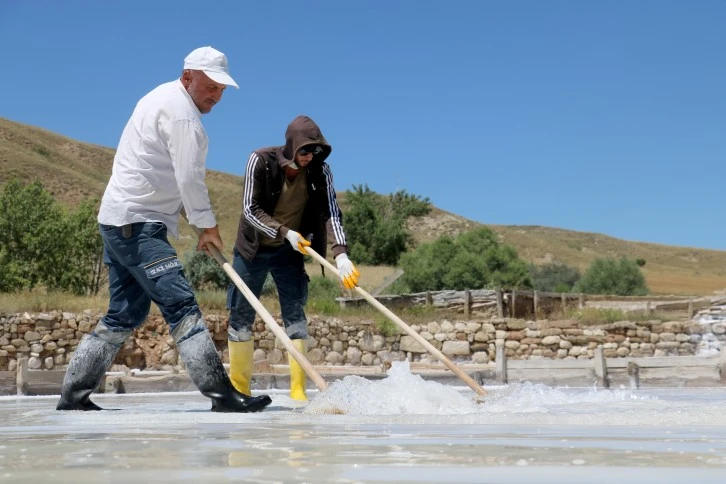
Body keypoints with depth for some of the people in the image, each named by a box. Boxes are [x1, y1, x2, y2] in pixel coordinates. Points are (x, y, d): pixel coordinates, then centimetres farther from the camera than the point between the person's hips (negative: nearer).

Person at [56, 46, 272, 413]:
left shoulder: (162, 97, 20)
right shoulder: (181, 111, -12)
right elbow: (189, 178, -16)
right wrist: (208, 225, -5)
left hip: (119, 221, 11)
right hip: (137, 223, -11)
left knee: (125, 313, 13)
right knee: (181, 305, -14)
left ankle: (73, 394, 17)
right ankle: (221, 393, -17)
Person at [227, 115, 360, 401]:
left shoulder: (320, 171, -15)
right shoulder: (261, 161, -21)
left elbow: (331, 213, -22)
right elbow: (250, 209, -20)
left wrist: (341, 254, -36)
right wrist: (284, 232, -32)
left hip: (289, 251, 1)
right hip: (253, 248, -1)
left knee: (295, 314, -6)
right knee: (241, 314, 3)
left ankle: (298, 390, -3)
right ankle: (238, 387, 14)